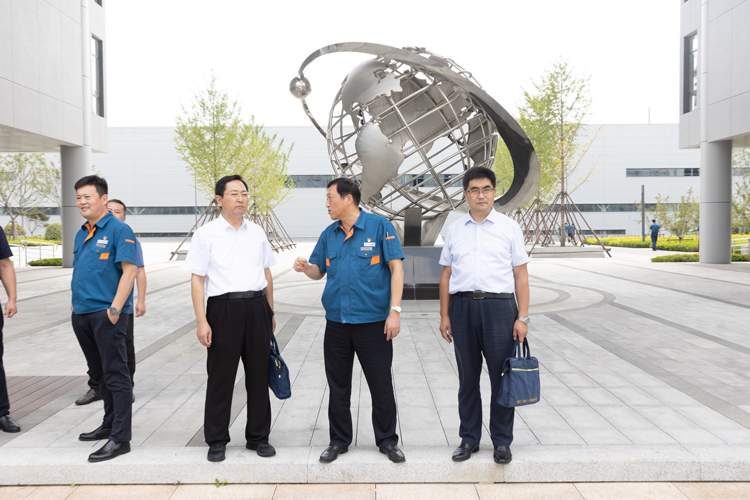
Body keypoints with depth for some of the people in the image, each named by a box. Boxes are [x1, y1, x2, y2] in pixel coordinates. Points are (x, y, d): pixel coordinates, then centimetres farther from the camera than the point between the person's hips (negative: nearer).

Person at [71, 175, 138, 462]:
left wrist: (115, 308, -20)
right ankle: (110, 424, 32)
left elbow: (129, 270, -15)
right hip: (82, 315, 9)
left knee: (116, 376, -5)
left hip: (106, 314, -8)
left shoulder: (119, 230, -8)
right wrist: (75, 304, 17)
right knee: (99, 374, 18)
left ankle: (120, 438, -2)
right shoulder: (81, 234, 16)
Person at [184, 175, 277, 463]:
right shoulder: (206, 234, -1)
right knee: (221, 377, 3)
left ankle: (258, 437, 22)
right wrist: (201, 321, -11)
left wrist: (270, 312, 17)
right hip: (223, 308, -4)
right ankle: (216, 441, 17)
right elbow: (197, 279, -4)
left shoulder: (257, 233, 12)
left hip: (257, 307, 4)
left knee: (258, 375, 9)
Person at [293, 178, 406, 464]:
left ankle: (387, 441, 21)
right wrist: (305, 268, -7)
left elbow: (396, 269, -8)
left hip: (373, 321, -5)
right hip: (336, 322, 5)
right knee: (338, 386, 12)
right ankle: (339, 440, 26)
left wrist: (395, 311, -15)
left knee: (381, 385, 5)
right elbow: (319, 271, 17)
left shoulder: (379, 226, -6)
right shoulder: (329, 234, 10)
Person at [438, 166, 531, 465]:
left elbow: (521, 276, 3)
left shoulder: (509, 227, 6)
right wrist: (444, 316, 7)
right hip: (462, 306, 2)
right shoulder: (455, 230, 12)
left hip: (499, 306, -2)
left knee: (502, 376, 2)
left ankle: (502, 442, 16)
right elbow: (446, 275, 13)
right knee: (468, 378, 9)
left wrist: (523, 317, -4)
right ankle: (469, 439, 21)